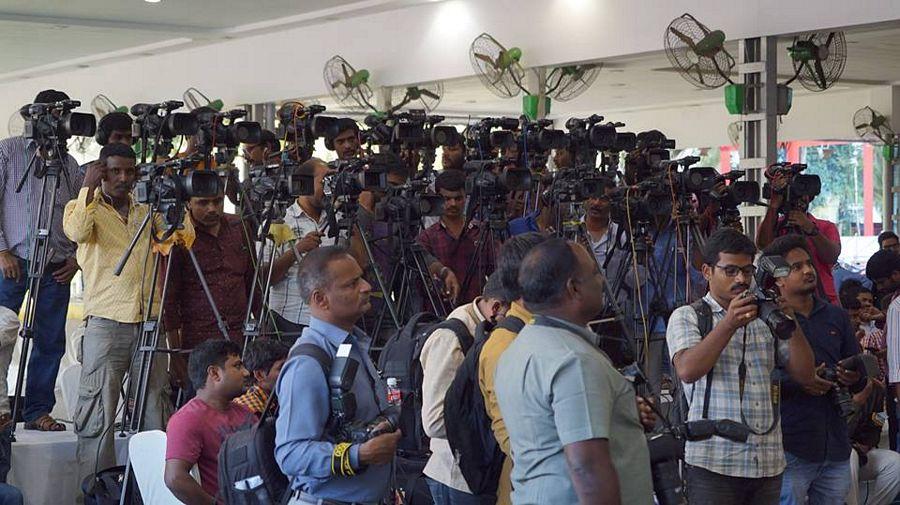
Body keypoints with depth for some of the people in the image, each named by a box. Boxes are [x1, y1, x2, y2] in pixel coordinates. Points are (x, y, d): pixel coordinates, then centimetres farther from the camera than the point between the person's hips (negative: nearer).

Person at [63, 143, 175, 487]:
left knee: (156, 407, 5)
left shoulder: (147, 210, 18)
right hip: (105, 320, -4)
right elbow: (77, 232, -17)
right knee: (98, 409, -7)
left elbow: (181, 236, 6)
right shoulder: (85, 207, 6)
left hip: (148, 321, 4)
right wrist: (88, 189, -17)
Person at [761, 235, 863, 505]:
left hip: (836, 449, 6)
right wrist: (798, 384, -20)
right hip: (790, 449, -5)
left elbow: (860, 380, 20)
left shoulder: (836, 316, 16)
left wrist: (854, 379, -3)